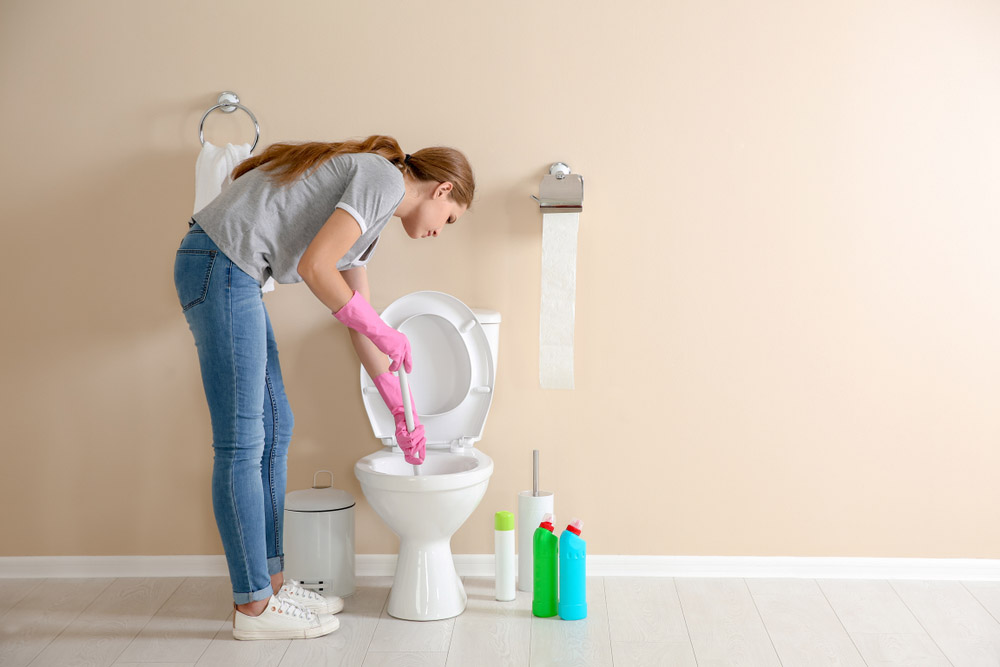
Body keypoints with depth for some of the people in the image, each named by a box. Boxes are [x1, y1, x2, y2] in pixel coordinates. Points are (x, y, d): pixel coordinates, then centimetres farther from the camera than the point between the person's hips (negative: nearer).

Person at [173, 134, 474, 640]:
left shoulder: (367, 211, 21)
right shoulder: (384, 180, -8)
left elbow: (359, 322, 24)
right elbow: (314, 266, -20)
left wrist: (401, 411, 26)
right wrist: (380, 331, -8)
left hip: (231, 273, 11)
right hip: (220, 264, -11)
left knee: (275, 427, 14)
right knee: (241, 442, -4)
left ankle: (270, 582, 24)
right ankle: (253, 607, 6)